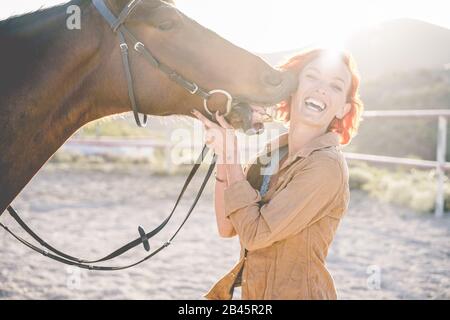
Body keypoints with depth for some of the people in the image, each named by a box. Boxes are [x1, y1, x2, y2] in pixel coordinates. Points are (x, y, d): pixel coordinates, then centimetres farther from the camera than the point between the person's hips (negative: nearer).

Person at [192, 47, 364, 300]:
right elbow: (227, 227, 0)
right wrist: (224, 156, -9)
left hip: (296, 291, -6)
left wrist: (232, 154, -16)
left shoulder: (327, 165, -20)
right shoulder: (273, 151, 0)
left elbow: (254, 234, -21)